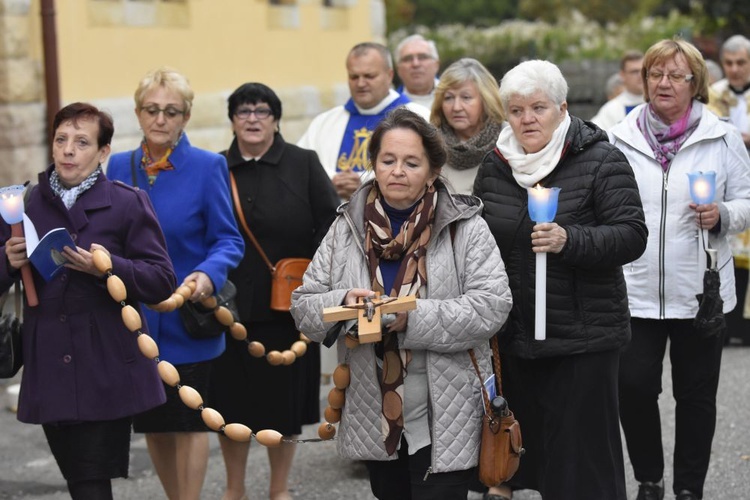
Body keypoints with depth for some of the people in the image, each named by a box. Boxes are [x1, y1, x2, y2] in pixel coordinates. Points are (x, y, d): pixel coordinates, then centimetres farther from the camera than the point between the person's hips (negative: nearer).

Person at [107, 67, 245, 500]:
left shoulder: (208, 167, -8)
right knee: (153, 421, 13)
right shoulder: (120, 167, 4)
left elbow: (229, 240, -9)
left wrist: (208, 274, -26)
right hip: (136, 318, 4)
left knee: (189, 419, 6)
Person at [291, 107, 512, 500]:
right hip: (373, 415, 4)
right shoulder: (346, 228, 3)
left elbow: (492, 305, -14)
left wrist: (416, 317, -23)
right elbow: (303, 305, 4)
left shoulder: (465, 227, -6)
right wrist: (342, 304, -18)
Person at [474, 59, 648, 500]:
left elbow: (632, 236, -14)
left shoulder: (600, 161, -7)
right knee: (525, 442, 14)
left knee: (582, 451, -1)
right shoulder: (494, 167, 9)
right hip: (512, 334, 5)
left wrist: (569, 241, -29)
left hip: (583, 336, -5)